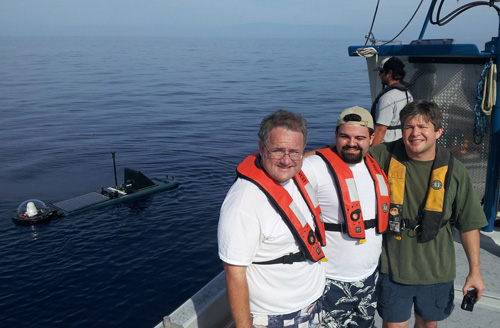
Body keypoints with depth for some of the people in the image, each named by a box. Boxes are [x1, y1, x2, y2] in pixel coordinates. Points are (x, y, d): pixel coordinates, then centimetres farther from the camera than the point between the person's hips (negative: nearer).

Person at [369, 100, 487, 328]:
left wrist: (475, 271, 1)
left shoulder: (454, 171, -6)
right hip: (393, 268, -1)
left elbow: (469, 224, -1)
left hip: (436, 271, 2)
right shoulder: (383, 157, -10)